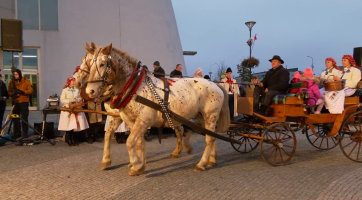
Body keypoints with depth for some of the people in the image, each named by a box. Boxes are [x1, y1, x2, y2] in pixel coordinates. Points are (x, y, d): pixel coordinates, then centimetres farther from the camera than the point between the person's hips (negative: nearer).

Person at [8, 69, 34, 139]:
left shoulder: (26, 81, 1)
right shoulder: (11, 82, 8)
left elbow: (31, 90, -5)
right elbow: (9, 92, 8)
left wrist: (22, 92, -20)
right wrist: (13, 93, -14)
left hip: (24, 102, -3)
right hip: (15, 102, 3)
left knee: (24, 118, -2)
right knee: (16, 119, 5)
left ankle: (25, 133, 5)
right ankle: (17, 133, 14)